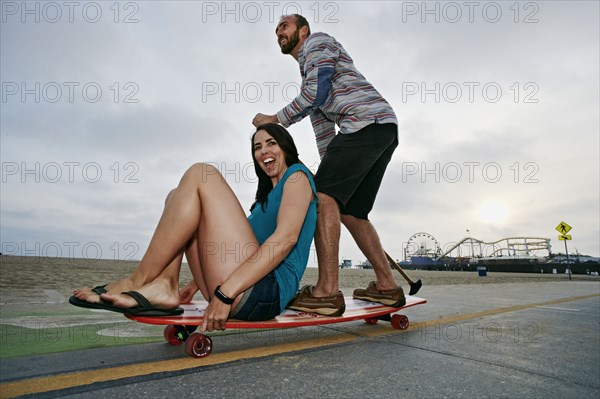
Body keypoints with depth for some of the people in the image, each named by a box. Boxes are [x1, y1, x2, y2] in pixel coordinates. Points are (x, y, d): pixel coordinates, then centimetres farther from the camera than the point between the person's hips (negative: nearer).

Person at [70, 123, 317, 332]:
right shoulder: (267, 194, 31)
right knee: (178, 197, 11)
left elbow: (286, 238, -13)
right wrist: (202, 281, 20)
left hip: (267, 291, -9)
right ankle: (164, 286, -11)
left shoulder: (297, 175, 4)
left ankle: (137, 283, -12)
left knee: (200, 176, -13)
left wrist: (225, 293, -20)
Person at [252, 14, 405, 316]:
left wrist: (274, 119, -1)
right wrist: (331, 168, 21)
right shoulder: (308, 73, 34)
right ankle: (386, 286, 8)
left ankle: (327, 291, -24)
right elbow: (321, 124, 28)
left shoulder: (318, 42, 8)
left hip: (367, 120, -9)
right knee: (350, 211, 6)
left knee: (323, 195, -20)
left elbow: (317, 92, -10)